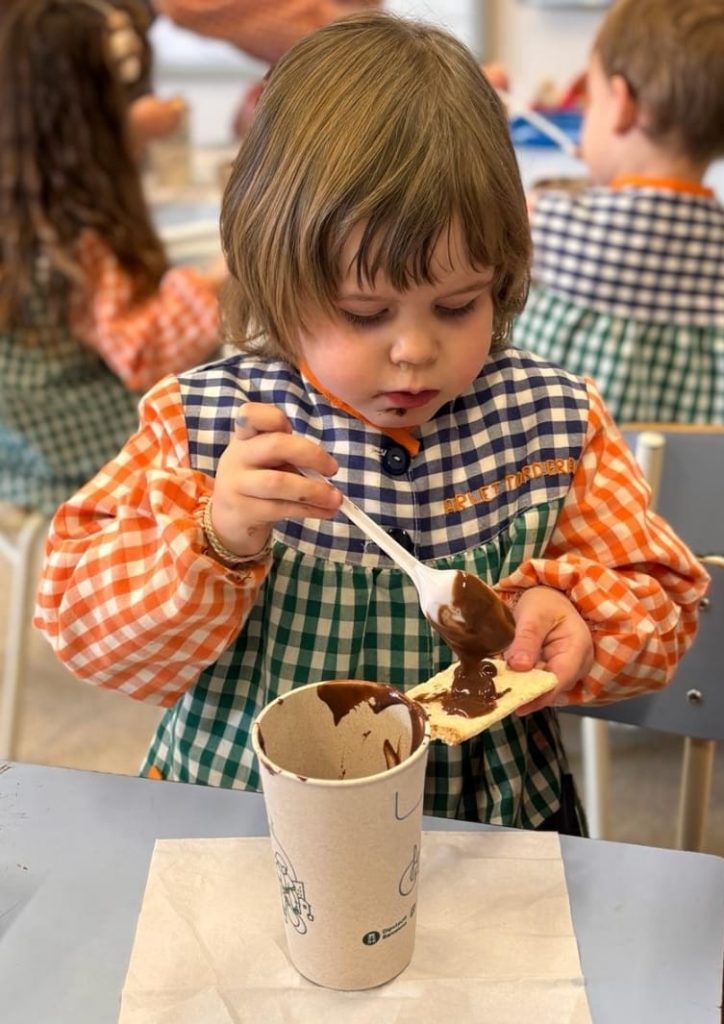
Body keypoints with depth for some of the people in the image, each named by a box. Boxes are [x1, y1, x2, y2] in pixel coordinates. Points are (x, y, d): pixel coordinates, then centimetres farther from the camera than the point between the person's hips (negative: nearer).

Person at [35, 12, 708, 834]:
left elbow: (661, 605, 4)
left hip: (484, 829, 2)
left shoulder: (553, 420, -4)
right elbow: (83, 629, -8)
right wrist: (213, 543, -26)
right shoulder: (200, 420, -8)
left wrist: (567, 613, -18)